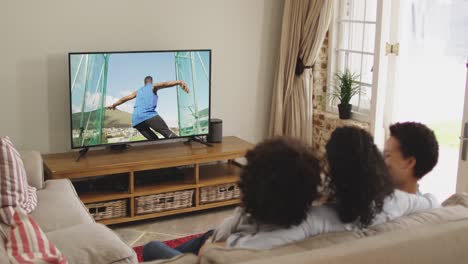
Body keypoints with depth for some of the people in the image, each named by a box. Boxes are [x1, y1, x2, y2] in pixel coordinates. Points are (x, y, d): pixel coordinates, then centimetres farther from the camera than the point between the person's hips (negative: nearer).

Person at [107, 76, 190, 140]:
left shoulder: (138, 91, 32)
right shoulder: (153, 86, 17)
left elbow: (124, 99, 42)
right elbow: (164, 84, -4)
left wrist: (113, 105, 59)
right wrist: (179, 82, -20)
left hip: (136, 119, 6)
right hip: (148, 115, -6)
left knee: (154, 140, 9)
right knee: (167, 132, -16)